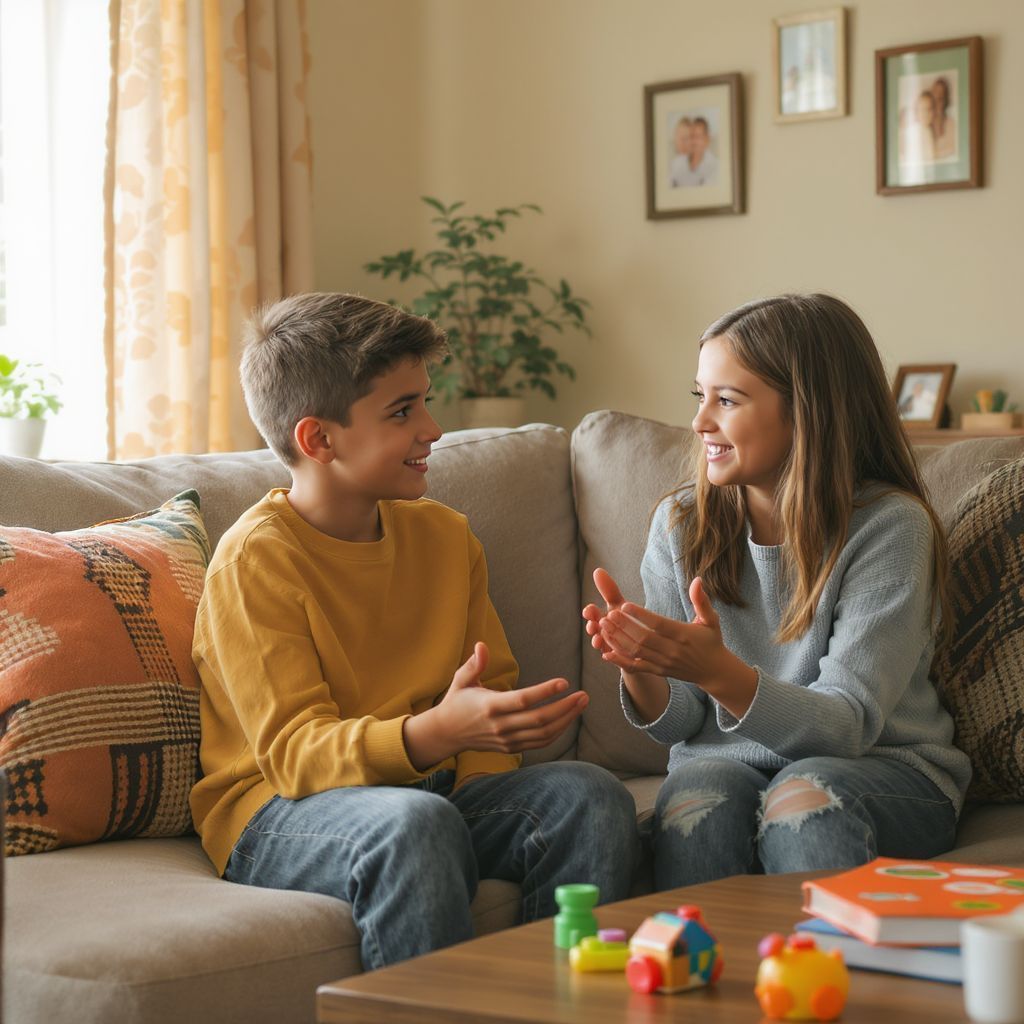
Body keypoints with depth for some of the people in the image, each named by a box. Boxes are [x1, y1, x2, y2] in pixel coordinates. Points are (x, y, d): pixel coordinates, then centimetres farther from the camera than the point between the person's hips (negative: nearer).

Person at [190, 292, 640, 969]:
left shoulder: (446, 537, 9)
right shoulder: (255, 559, -12)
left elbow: (492, 689, 12)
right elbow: (297, 751, -20)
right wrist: (439, 731, -38)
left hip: (426, 784, 6)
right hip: (278, 812, -6)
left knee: (591, 794, -19)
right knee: (414, 822, -37)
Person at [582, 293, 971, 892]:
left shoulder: (890, 525, -13)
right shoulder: (681, 524, 0)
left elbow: (846, 725, -19)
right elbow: (680, 723, 2)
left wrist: (718, 672, -37)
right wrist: (641, 670, -23)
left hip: (882, 768, -2)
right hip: (726, 760, 3)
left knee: (804, 796, -34)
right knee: (696, 802, -31)